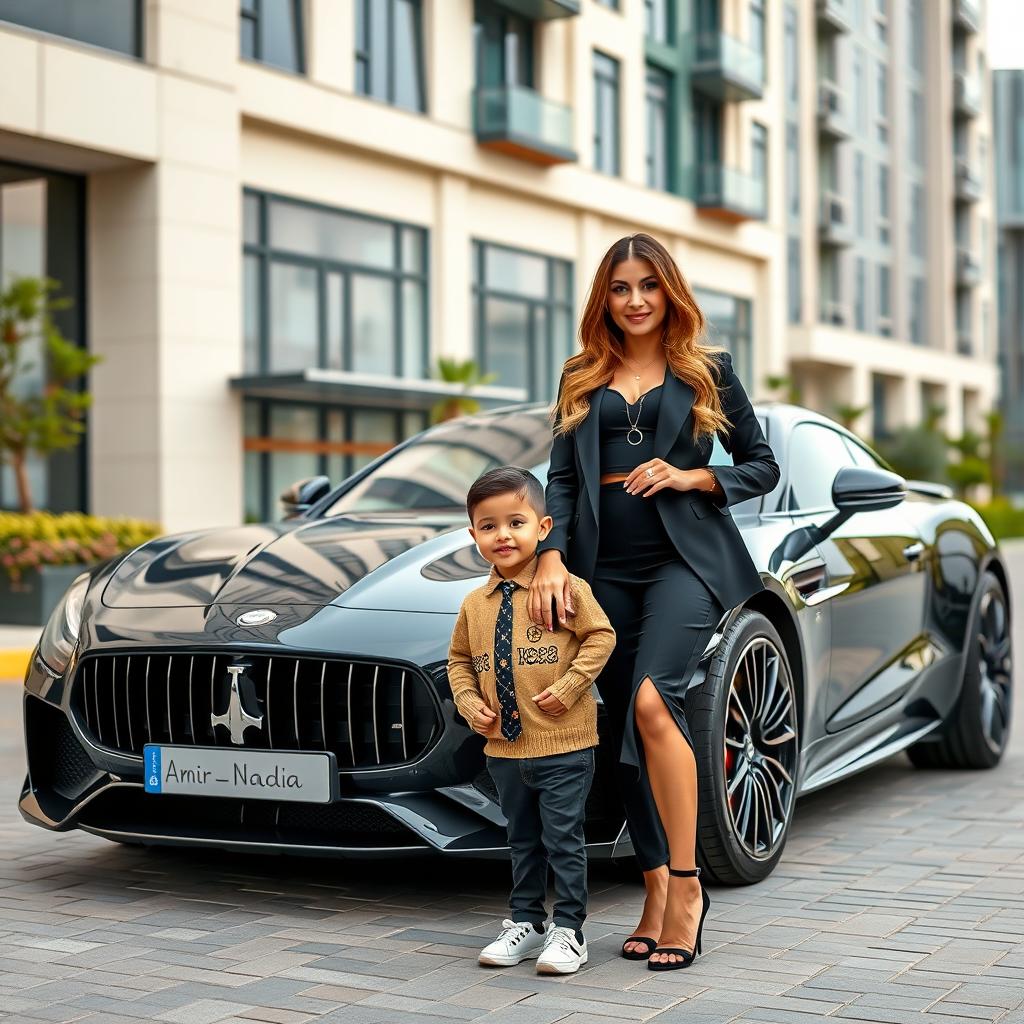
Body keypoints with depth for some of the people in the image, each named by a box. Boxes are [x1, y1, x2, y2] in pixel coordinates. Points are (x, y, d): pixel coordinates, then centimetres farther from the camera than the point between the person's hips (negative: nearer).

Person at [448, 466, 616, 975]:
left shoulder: (565, 588, -9)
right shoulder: (475, 604, 7)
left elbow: (600, 636, -10)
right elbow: (459, 658, 18)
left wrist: (567, 687, -17)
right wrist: (468, 701, 2)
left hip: (563, 746, -5)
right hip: (504, 748, 5)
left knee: (563, 840, 0)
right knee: (522, 841, 17)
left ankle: (568, 931, 11)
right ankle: (525, 923, 28)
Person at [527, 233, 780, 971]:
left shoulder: (707, 371, 7)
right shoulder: (582, 379, 15)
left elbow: (763, 467, 9)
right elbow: (562, 478, 10)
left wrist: (690, 476, -8)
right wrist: (551, 557, -5)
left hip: (685, 557, -4)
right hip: (606, 569, 4)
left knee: (651, 700, -25)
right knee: (627, 728, 5)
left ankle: (687, 882, -15)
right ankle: (657, 893, 16)